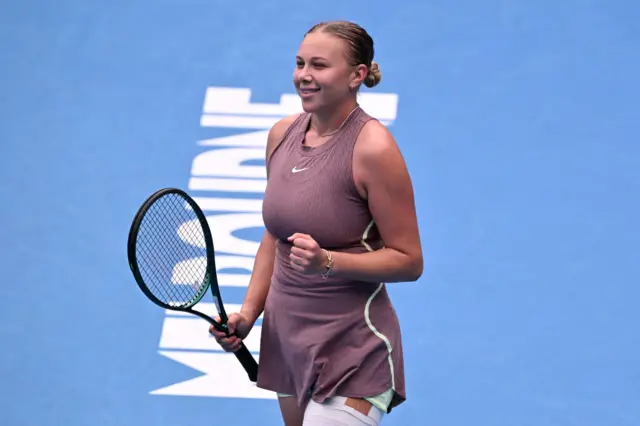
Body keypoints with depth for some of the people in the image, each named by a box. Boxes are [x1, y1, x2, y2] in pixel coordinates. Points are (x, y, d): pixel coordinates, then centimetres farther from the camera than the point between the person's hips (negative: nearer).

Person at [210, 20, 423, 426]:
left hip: (350, 349, -7)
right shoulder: (282, 134, 5)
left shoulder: (372, 147, -16)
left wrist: (327, 261, -25)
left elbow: (409, 261, -13)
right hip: (285, 336, 7)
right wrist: (249, 311, 8)